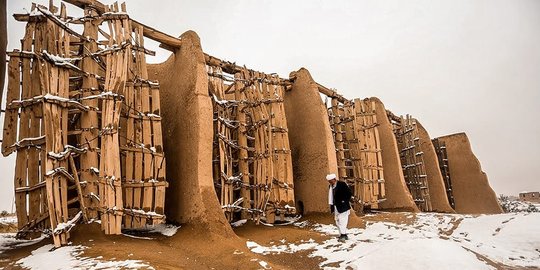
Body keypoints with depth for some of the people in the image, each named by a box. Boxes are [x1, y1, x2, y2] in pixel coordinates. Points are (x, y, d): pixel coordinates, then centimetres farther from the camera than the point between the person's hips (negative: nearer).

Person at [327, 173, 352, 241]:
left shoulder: (342, 184, -11)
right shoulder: (330, 186, 10)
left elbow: (349, 193, -10)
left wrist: (345, 201, -10)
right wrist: (332, 206, 7)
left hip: (343, 206, -8)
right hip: (335, 207, 8)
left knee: (342, 221, -8)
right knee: (338, 222, 10)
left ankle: (343, 235, -3)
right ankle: (343, 235, 18)